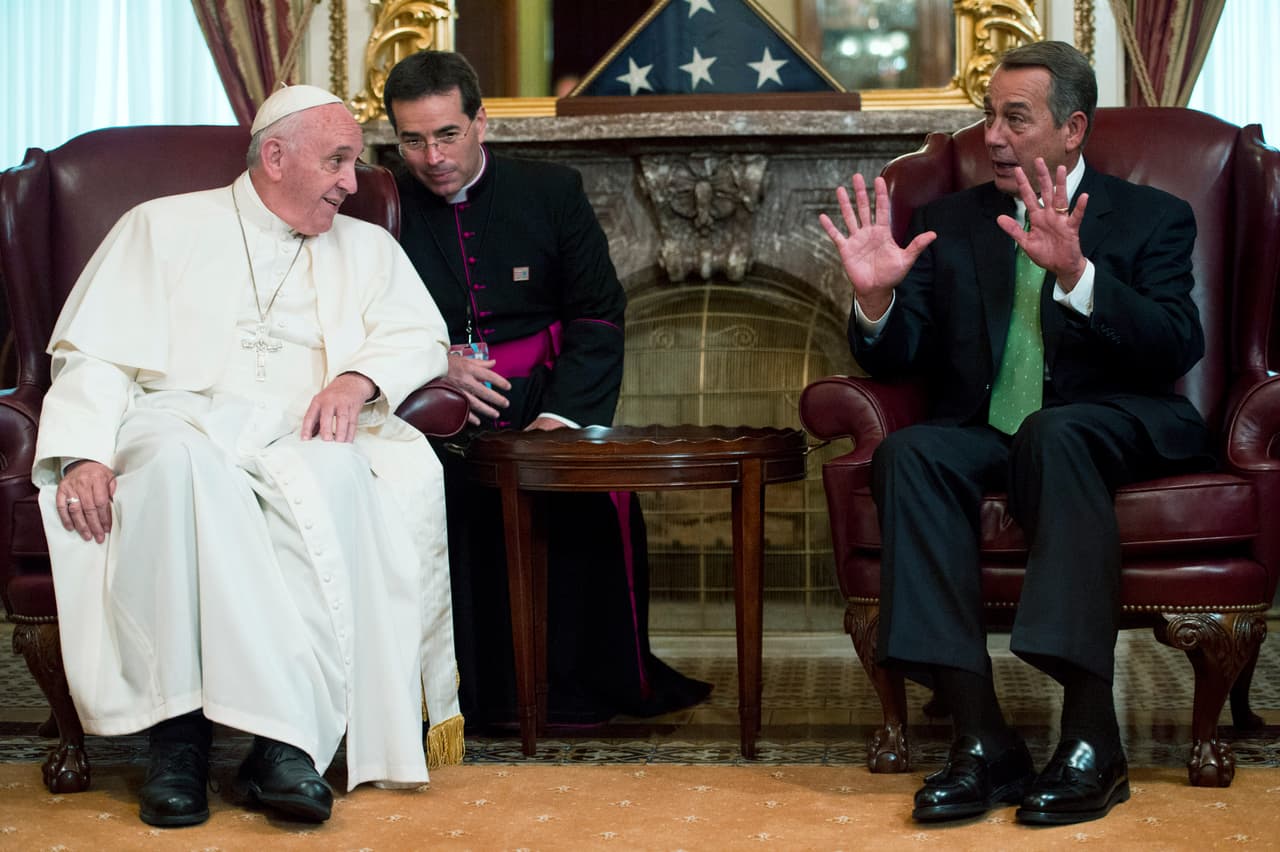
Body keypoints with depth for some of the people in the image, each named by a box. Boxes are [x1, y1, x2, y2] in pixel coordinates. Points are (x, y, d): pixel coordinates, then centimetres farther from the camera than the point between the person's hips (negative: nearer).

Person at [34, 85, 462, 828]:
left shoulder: (366, 248, 27)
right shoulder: (163, 227, 18)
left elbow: (419, 336, 12)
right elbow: (97, 354, 8)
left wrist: (359, 378, -11)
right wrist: (83, 452, -11)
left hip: (300, 432, 2)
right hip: (180, 417, -1)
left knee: (333, 477, -36)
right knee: (179, 464, -39)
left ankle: (287, 740, -41)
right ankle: (179, 731, -39)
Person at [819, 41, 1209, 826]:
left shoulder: (1152, 219, 7)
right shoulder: (951, 223, 17)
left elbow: (1177, 349, -9)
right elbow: (894, 360, 11)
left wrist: (1076, 274, -24)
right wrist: (876, 298, -12)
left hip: (1114, 431, -3)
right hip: (988, 434, 3)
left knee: (1051, 432, -37)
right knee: (909, 453, -30)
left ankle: (1092, 740, -36)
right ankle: (982, 739, -32)